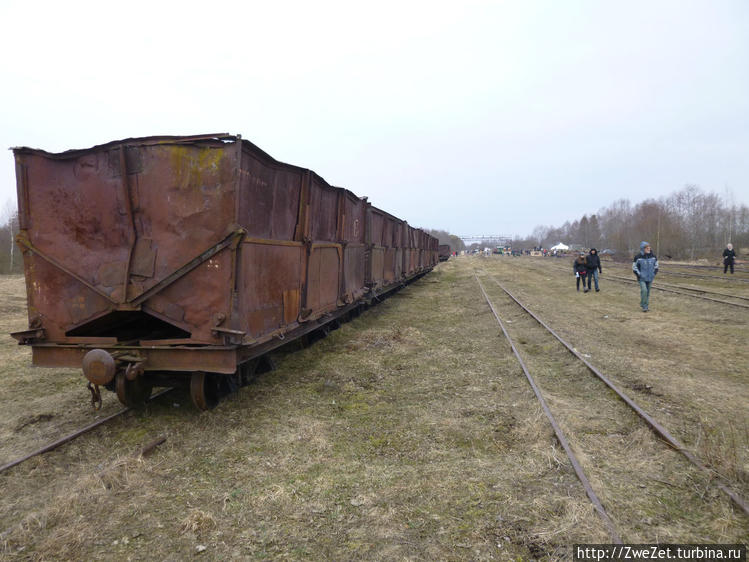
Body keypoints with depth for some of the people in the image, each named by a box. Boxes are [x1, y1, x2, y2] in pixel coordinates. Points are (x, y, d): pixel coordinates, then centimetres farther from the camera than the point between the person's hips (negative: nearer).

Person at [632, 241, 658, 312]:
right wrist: (638, 275, -8)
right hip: (642, 278, -4)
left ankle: (646, 306, 23)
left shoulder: (653, 256, 1)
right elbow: (634, 267, -2)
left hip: (650, 278, 4)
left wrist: (654, 273, 7)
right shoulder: (638, 257, -10)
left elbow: (656, 265, 17)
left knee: (648, 292, 10)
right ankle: (644, 306, -7)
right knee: (644, 290, -19)